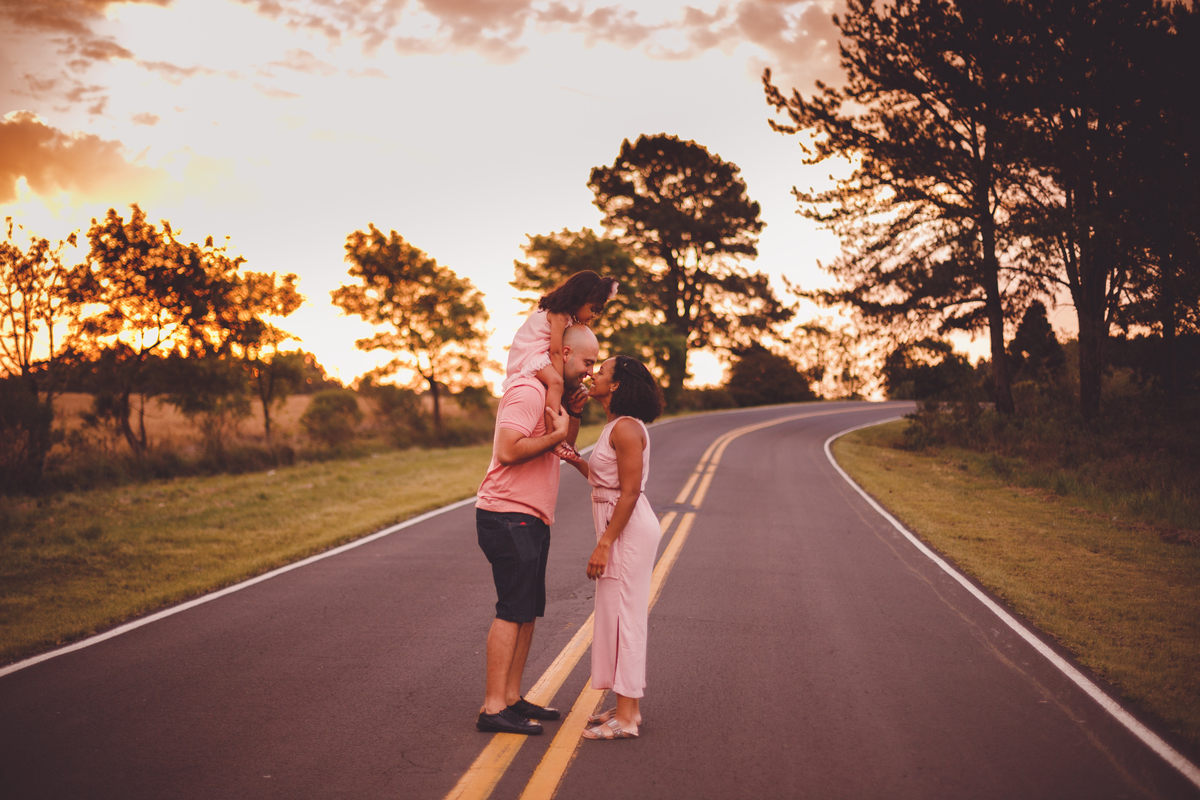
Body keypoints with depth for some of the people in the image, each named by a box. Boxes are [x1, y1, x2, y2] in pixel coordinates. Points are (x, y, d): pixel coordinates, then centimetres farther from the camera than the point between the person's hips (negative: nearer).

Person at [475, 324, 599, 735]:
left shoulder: (550, 394, 19)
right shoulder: (528, 390, -15)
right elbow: (508, 451, -25)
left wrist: (574, 414, 8)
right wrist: (557, 433, -17)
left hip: (529, 520, 10)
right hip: (509, 516, -10)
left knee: (528, 611, 11)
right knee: (513, 611, -10)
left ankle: (512, 699, 16)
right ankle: (493, 708, -8)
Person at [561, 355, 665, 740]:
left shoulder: (626, 428, -17)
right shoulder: (616, 426, 14)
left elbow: (630, 491, -21)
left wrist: (604, 545, -21)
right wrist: (574, 460, 4)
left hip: (628, 528, -10)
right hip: (620, 528, 10)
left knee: (623, 617, -6)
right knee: (620, 617, 14)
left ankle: (626, 718, 0)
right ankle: (627, 707, 22)